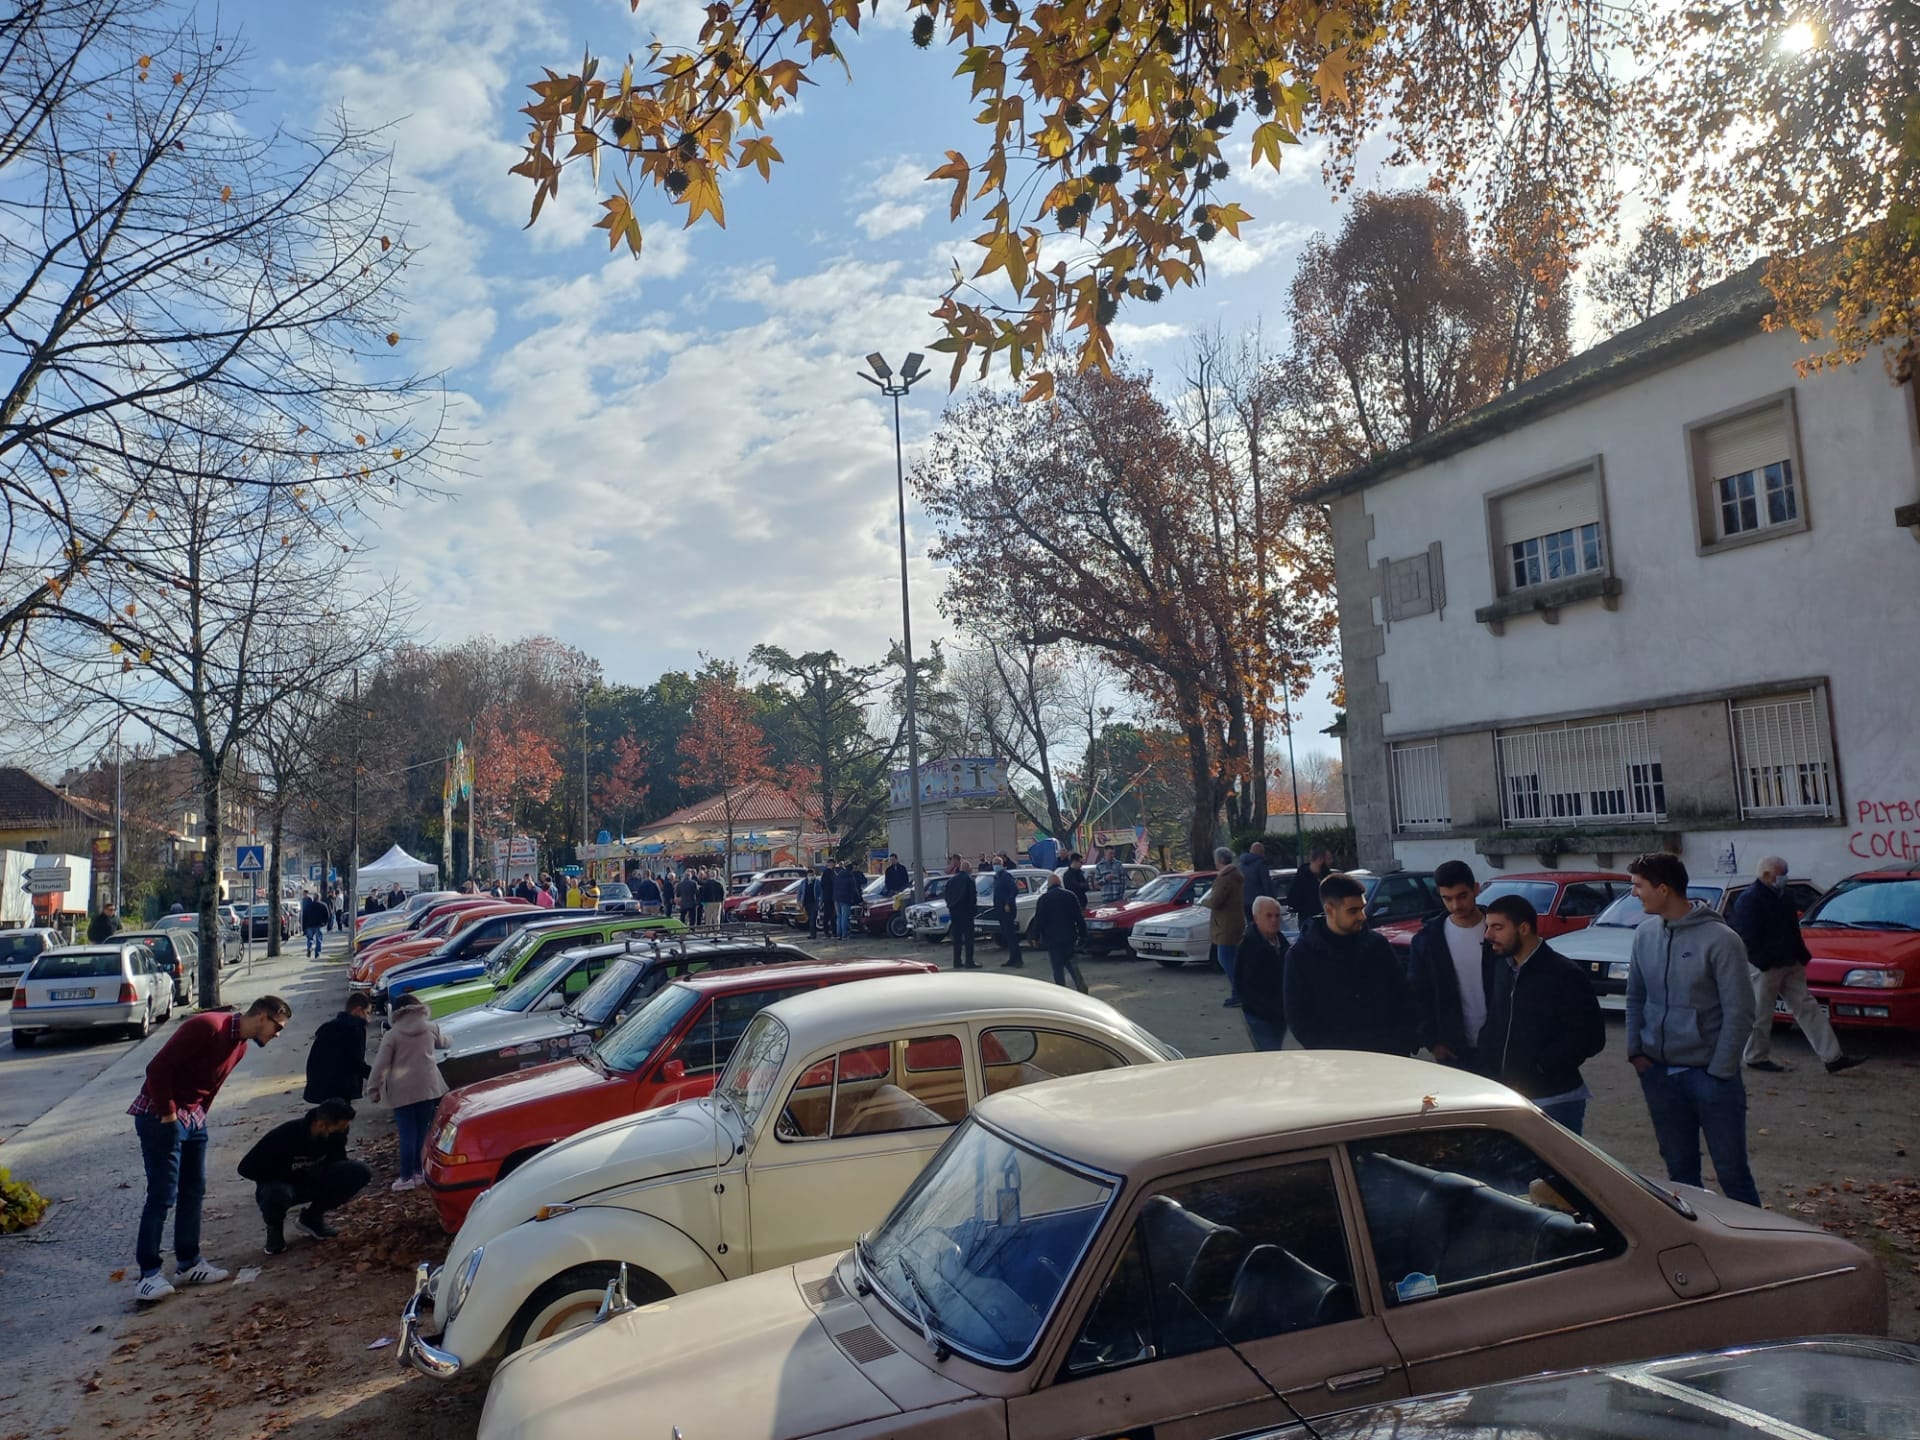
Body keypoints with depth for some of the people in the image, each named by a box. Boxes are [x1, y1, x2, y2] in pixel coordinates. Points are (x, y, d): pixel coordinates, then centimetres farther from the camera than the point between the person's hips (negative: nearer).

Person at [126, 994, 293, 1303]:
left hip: (193, 1118, 9)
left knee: (193, 1191, 11)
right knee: (162, 1195, -7)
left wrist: (198, 1115, 9)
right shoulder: (208, 1026, -23)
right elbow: (158, 1067, -23)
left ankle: (188, 1263, 19)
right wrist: (168, 1114, -18)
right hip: (160, 1116, -9)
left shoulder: (241, 1045, 7)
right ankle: (148, 1275, 0)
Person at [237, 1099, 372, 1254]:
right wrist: (295, 1176, -20)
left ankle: (311, 1217, 2)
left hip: (315, 1183, 4)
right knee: (276, 1195, -40)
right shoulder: (285, 1135, -30)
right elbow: (247, 1168, -21)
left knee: (360, 1172, -19)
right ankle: (274, 1225, -4)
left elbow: (337, 1161, 4)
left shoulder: (336, 1134, -16)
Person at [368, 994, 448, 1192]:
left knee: (407, 1134, 0)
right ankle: (418, 1171, 18)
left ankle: (407, 1177, 1)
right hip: (428, 1087, 3)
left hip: (403, 1090, -3)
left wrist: (373, 1089, 2)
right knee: (423, 1132, 13)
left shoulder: (393, 1034, -5)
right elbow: (444, 1042, 22)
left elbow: (381, 1064, -6)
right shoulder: (430, 1028, 3)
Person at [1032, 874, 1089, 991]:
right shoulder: (1070, 895, 3)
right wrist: (1083, 934, 7)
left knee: (1058, 966, 4)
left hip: (1052, 937, -3)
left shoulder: (1044, 898, -5)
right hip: (1069, 936, 3)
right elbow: (1079, 917, 3)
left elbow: (1038, 920, -6)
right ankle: (1080, 983, -2)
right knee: (1069, 960, 18)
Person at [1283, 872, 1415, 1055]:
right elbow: (1298, 1018, -3)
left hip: (1387, 1057, 3)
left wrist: (1401, 1046, -2)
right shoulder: (1301, 955, -4)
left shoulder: (1377, 944, 3)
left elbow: (1403, 999, 10)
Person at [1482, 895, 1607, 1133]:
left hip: (1554, 1103, -7)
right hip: (1506, 1097, 7)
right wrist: (1488, 1072, 0)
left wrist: (1541, 1066, -17)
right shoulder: (1501, 969, 9)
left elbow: (1590, 1036, -16)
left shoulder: (1564, 975, -13)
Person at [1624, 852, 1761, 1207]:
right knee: (1679, 1168, 15)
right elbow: (1635, 997, 12)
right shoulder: (1645, 934, 3)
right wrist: (1635, 1049, 3)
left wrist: (1719, 1071, -12)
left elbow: (1739, 1013, -12)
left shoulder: (1719, 940, -14)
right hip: (1658, 1072, 5)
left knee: (1732, 1171, 3)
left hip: (1708, 1073, -5)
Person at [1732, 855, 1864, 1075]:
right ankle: (1756, 1057, 13)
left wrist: (1801, 957, 13)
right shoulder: (1748, 900, -15)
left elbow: (1793, 932, 22)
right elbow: (1748, 938, -19)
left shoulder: (1783, 898, 16)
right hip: (1764, 968, -9)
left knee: (1808, 1008, 5)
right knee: (1760, 1014, 1)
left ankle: (1832, 1057, 4)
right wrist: (1765, 963, -19)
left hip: (1790, 966, 9)